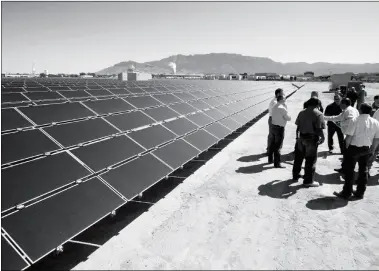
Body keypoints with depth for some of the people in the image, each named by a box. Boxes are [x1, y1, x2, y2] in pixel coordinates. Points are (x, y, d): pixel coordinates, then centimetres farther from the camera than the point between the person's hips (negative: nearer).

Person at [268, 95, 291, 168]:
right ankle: (277, 163, 3)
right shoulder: (282, 108, -19)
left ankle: (270, 159, 32)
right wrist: (289, 117, 11)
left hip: (273, 126, 9)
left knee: (272, 144, 19)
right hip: (279, 128, -9)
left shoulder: (274, 107, 8)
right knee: (278, 146, -3)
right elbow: (288, 118, -13)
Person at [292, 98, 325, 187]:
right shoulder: (318, 114, -12)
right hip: (311, 139, -6)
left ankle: (295, 176, 30)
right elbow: (319, 129, -18)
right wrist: (322, 137, -5)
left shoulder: (302, 112, 5)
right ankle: (308, 181, 10)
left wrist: (301, 132, 14)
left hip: (301, 137, 6)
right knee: (310, 160, 4)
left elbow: (298, 125, 4)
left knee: (298, 158, 17)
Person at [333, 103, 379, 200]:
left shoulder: (356, 121, -15)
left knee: (349, 171, 5)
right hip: (366, 149, 5)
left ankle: (347, 193, 10)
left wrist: (347, 147, -2)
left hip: (354, 148, -5)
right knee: (363, 170, 17)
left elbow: (349, 136, -17)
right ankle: (360, 192, 26)